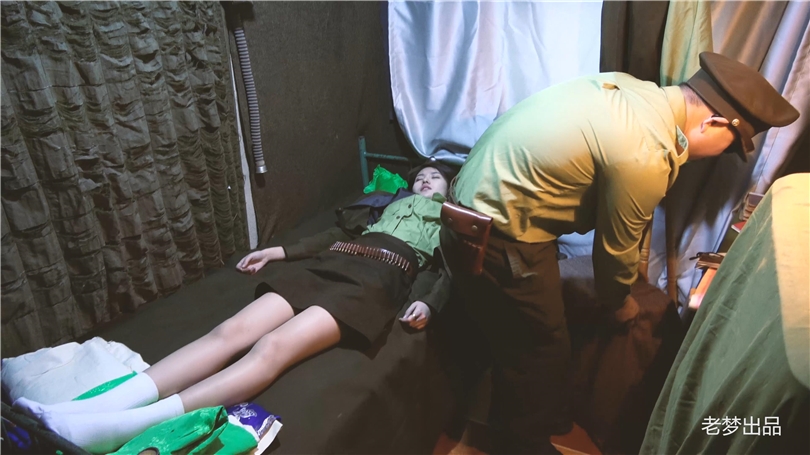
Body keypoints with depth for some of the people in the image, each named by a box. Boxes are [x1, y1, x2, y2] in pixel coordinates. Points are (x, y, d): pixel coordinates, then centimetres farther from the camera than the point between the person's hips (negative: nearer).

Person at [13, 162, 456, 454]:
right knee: (231, 331, -17)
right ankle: (96, 405, -28)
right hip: (329, 263, 5)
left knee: (272, 347, -28)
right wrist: (275, 252, 22)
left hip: (377, 278, -5)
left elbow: (448, 267, 9)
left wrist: (425, 302, -12)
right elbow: (337, 235, 29)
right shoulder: (391, 200, 34)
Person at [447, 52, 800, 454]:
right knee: (539, 351, 9)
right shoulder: (645, 157, -23)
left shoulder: (638, 90, 6)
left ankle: (548, 417, 46)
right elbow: (615, 246, -8)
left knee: (535, 340, 24)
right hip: (499, 235, -10)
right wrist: (619, 303, 12)